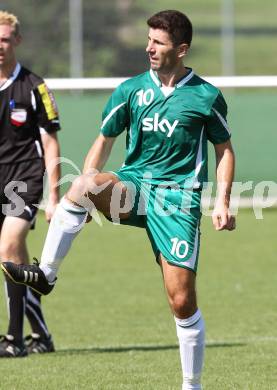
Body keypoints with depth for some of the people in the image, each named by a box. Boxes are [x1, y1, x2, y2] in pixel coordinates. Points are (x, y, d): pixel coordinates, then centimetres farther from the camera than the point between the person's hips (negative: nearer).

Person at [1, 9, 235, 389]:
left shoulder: (207, 97, 1)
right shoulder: (130, 90, 7)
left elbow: (225, 149, 12)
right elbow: (104, 142, 14)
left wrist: (222, 204, 0)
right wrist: (87, 193, 2)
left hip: (178, 197, -2)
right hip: (132, 186, 2)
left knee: (182, 301, -7)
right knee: (83, 184, -33)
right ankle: (45, 274, -27)